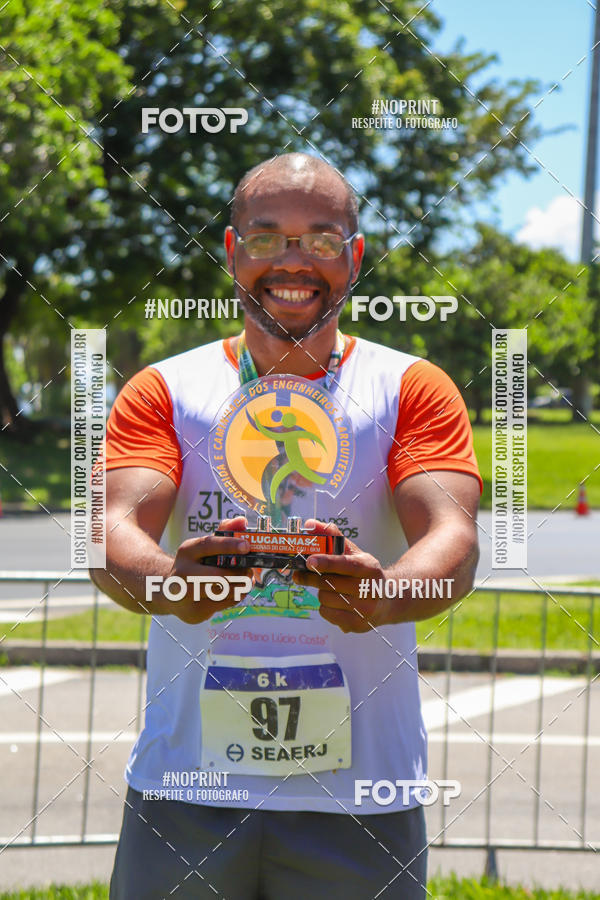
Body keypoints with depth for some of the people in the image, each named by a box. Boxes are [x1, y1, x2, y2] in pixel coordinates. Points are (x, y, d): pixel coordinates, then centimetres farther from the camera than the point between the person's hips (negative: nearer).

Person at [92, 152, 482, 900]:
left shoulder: (411, 390, 4)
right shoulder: (164, 392, 6)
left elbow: (453, 542, -11)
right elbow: (116, 532, -9)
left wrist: (383, 594, -34)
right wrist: (170, 583, -33)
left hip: (360, 795, 0)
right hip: (184, 789, 0)